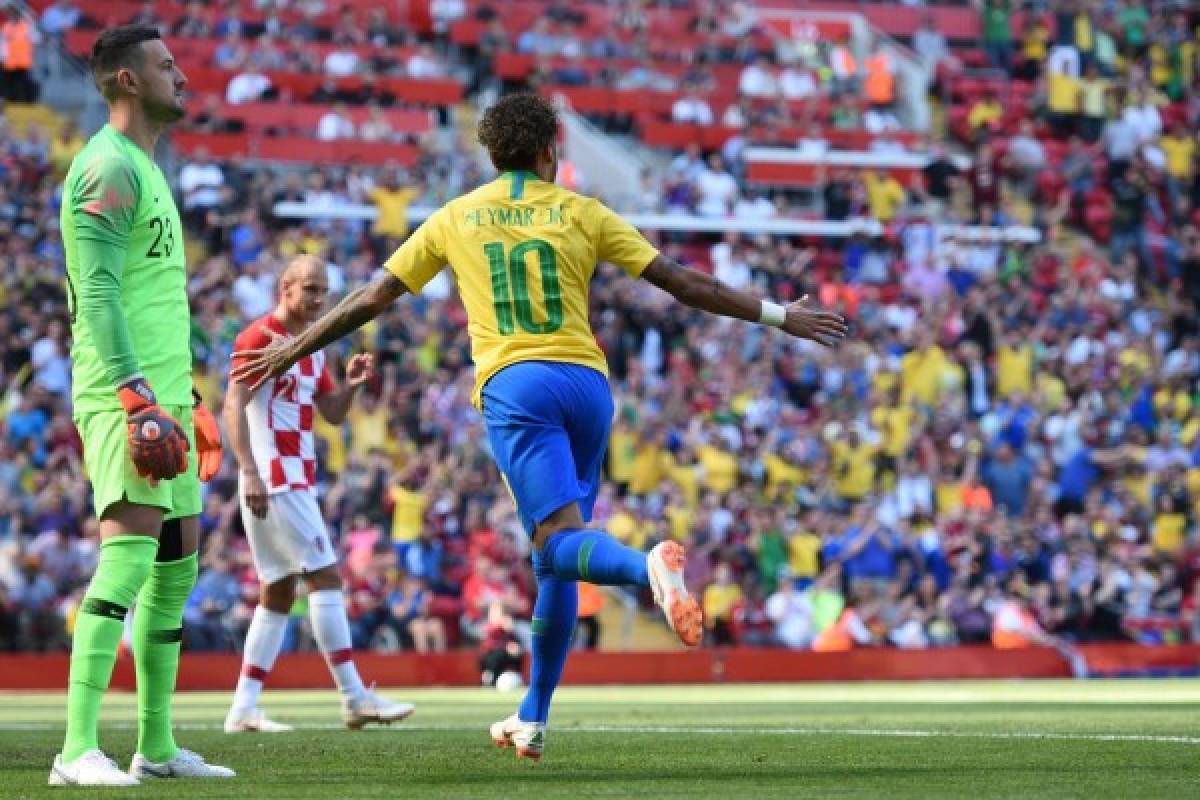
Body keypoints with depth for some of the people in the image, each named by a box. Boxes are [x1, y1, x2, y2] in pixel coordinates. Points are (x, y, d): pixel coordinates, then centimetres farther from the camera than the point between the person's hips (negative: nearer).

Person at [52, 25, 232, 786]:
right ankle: (78, 750, -24)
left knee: (176, 565, 12)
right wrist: (137, 395, -27)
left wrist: (190, 399, 26)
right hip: (122, 396, -10)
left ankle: (157, 747, 18)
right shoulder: (109, 166, -10)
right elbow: (97, 292, -19)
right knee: (131, 549, -20)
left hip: (160, 394, 11)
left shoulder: (146, 169, 21)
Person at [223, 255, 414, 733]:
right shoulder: (259, 338, -9)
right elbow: (233, 407, -16)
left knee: (279, 592, 9)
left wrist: (352, 385, 1)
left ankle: (243, 709, 11)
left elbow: (333, 414, 22)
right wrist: (250, 472, -24)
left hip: (297, 478, 10)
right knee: (325, 577, -11)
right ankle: (354, 698, -11)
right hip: (273, 477, -10)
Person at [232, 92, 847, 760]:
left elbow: (372, 299, 17)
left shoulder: (456, 218, 13)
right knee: (558, 561, 12)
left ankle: (648, 566, -51)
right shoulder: (581, 212, 12)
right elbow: (682, 282, 9)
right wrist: (776, 314, 16)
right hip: (586, 380, 2)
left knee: (561, 539, -16)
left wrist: (294, 349, 30)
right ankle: (532, 720, 15)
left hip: (513, 386, -2)